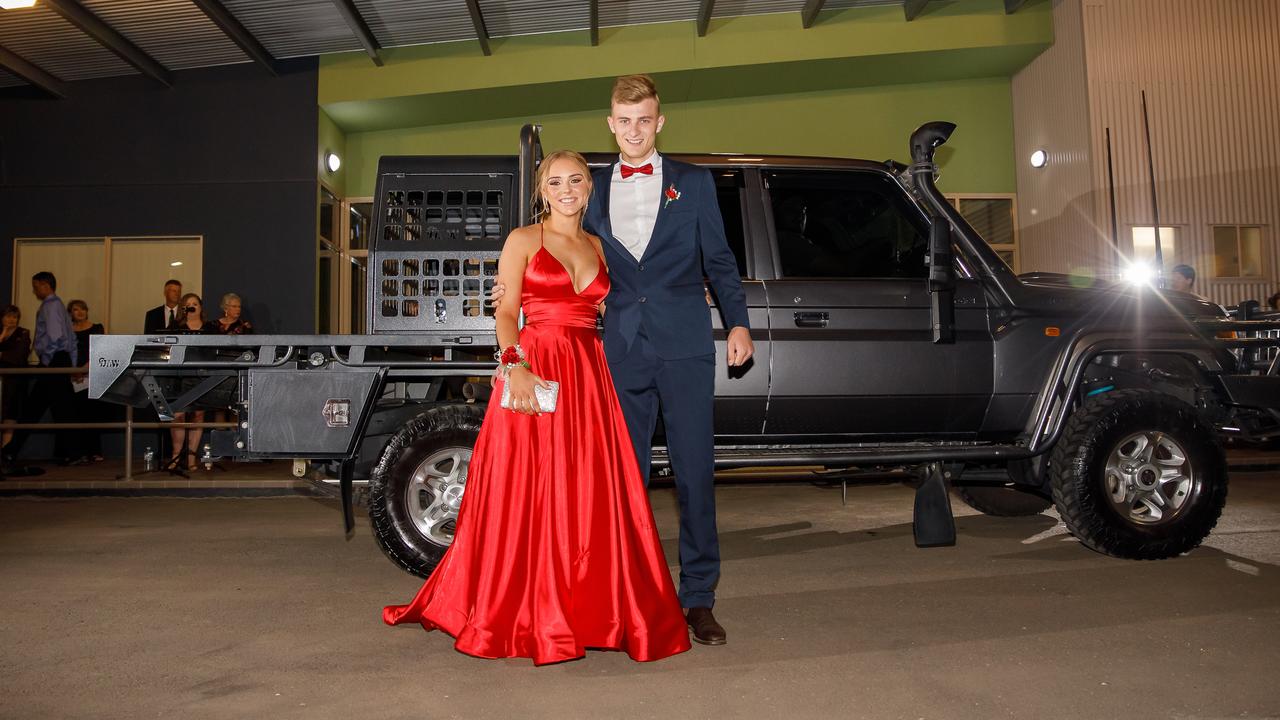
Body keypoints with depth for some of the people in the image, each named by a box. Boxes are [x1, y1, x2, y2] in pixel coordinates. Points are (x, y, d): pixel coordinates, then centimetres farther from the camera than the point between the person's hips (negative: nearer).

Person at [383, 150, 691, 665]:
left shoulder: (598, 247, 18)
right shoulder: (523, 240, 5)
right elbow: (506, 313, -3)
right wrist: (515, 365, -20)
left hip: (590, 377, 5)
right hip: (535, 373, -4)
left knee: (592, 495, 4)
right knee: (527, 494, -2)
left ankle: (591, 609, 15)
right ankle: (521, 613, 10)